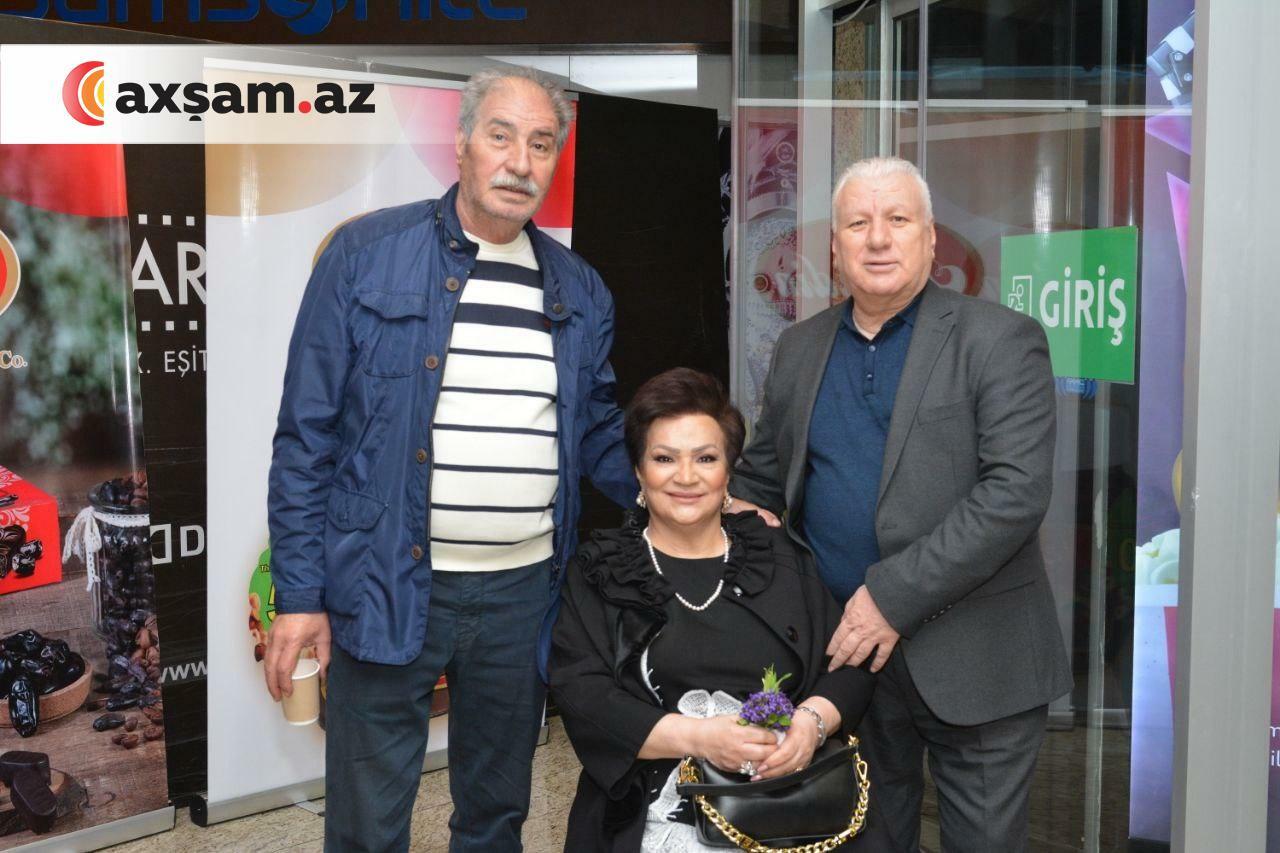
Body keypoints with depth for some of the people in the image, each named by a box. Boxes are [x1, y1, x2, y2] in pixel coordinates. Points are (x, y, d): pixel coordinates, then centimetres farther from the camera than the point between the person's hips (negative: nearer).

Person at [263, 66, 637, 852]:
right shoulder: (367, 255, -5)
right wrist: (299, 592, -7)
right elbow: (307, 434, -5)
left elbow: (600, 435, 14)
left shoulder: (580, 290, 7)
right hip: (389, 589, -3)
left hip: (525, 593, 4)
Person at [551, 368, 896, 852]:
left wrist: (812, 721, -12)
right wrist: (696, 736, -15)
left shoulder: (781, 557, 15)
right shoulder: (599, 572, 9)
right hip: (665, 810, -3)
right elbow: (581, 696, -2)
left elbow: (849, 666, 9)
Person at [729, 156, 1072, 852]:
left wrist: (895, 595, -21)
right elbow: (759, 479, 17)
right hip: (843, 649, 4)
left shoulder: (1000, 341, -7)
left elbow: (1017, 491, -17)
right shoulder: (799, 349, 9)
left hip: (972, 660, -4)